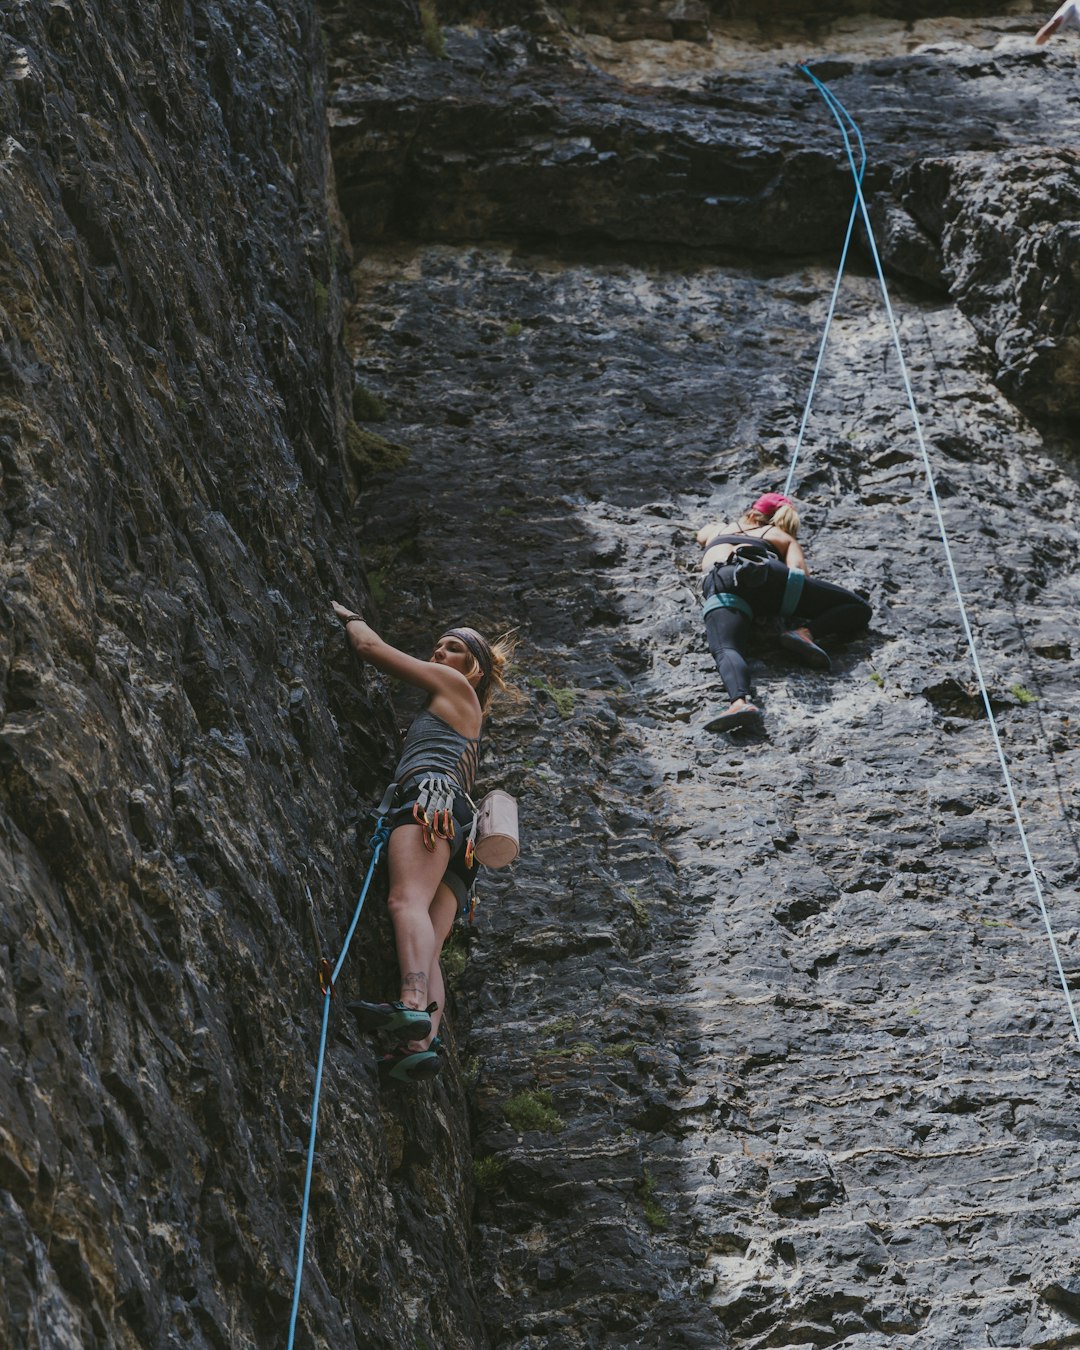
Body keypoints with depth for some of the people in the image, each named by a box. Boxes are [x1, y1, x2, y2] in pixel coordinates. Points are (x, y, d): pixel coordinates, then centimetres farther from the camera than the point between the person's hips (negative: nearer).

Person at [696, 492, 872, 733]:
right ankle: (805, 630, -20)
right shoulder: (784, 538, 34)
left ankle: (741, 701, -59)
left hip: (719, 584, 1)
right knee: (859, 609, 9)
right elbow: (799, 574, 13)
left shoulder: (718, 530, 42)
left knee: (725, 650, -26)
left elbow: (701, 534, 68)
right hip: (767, 575, -1)